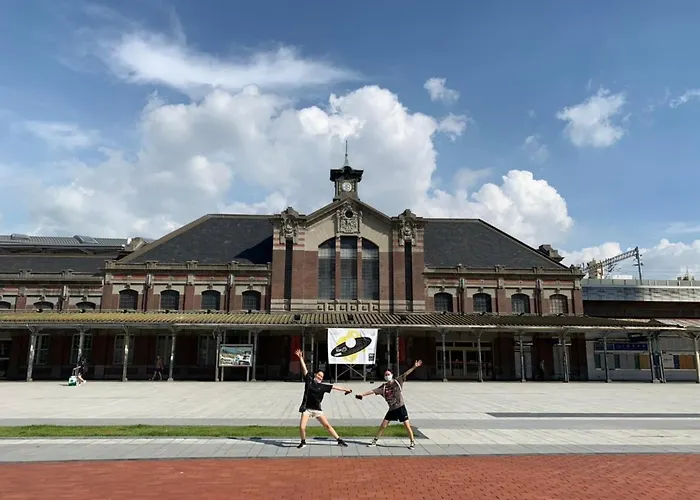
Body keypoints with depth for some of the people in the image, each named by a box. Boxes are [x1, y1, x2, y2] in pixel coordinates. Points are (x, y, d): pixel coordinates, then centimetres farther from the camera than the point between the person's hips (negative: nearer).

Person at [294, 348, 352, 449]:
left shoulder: (322, 386, 1)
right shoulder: (309, 380, -1)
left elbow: (334, 387, 1)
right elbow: (304, 369, -6)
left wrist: (345, 389, -2)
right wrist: (300, 358, -12)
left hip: (317, 409, 1)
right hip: (307, 409, -1)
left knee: (327, 425, 2)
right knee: (302, 427, -10)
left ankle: (339, 440, 10)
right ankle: (303, 442, 17)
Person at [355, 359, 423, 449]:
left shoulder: (398, 381, -4)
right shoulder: (383, 387, 2)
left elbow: (406, 373, -11)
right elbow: (373, 391, 0)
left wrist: (414, 367, -20)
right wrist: (362, 394, -8)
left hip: (400, 407, -3)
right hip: (392, 409, 3)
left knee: (407, 425, -4)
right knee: (383, 425, 5)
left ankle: (412, 442, 13)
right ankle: (374, 441, 18)